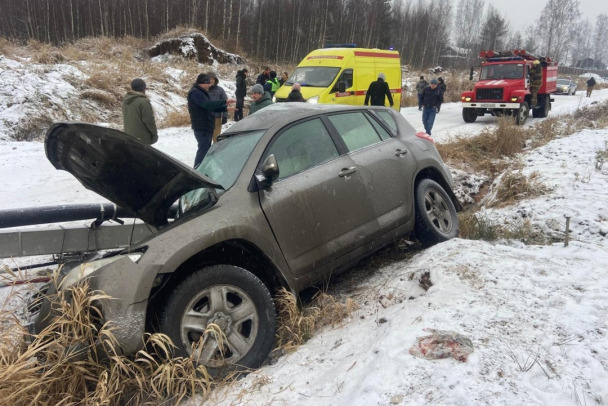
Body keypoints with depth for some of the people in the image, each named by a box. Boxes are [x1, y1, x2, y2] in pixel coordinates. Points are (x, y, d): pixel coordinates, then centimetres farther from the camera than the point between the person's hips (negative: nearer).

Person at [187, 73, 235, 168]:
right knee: (203, 149, -11)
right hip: (201, 127, -10)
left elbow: (211, 106, 20)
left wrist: (226, 108, 8)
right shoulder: (195, 93, -16)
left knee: (206, 149, 16)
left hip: (207, 126, 10)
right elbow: (208, 104, -30)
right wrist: (224, 102, -32)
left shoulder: (202, 92, 17)